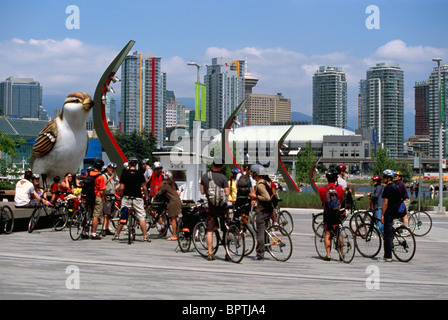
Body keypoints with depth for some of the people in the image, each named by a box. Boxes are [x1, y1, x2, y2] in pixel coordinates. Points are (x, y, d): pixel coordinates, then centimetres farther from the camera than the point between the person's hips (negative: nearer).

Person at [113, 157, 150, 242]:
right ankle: (145, 236, -4)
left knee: (122, 217, 10)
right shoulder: (140, 173, -2)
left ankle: (117, 235, 15)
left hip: (126, 197, 1)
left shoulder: (124, 173, -1)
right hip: (137, 197, -1)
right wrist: (146, 196, 10)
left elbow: (122, 187, -4)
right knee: (141, 217, 0)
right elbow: (144, 187, -3)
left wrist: (121, 196, 11)